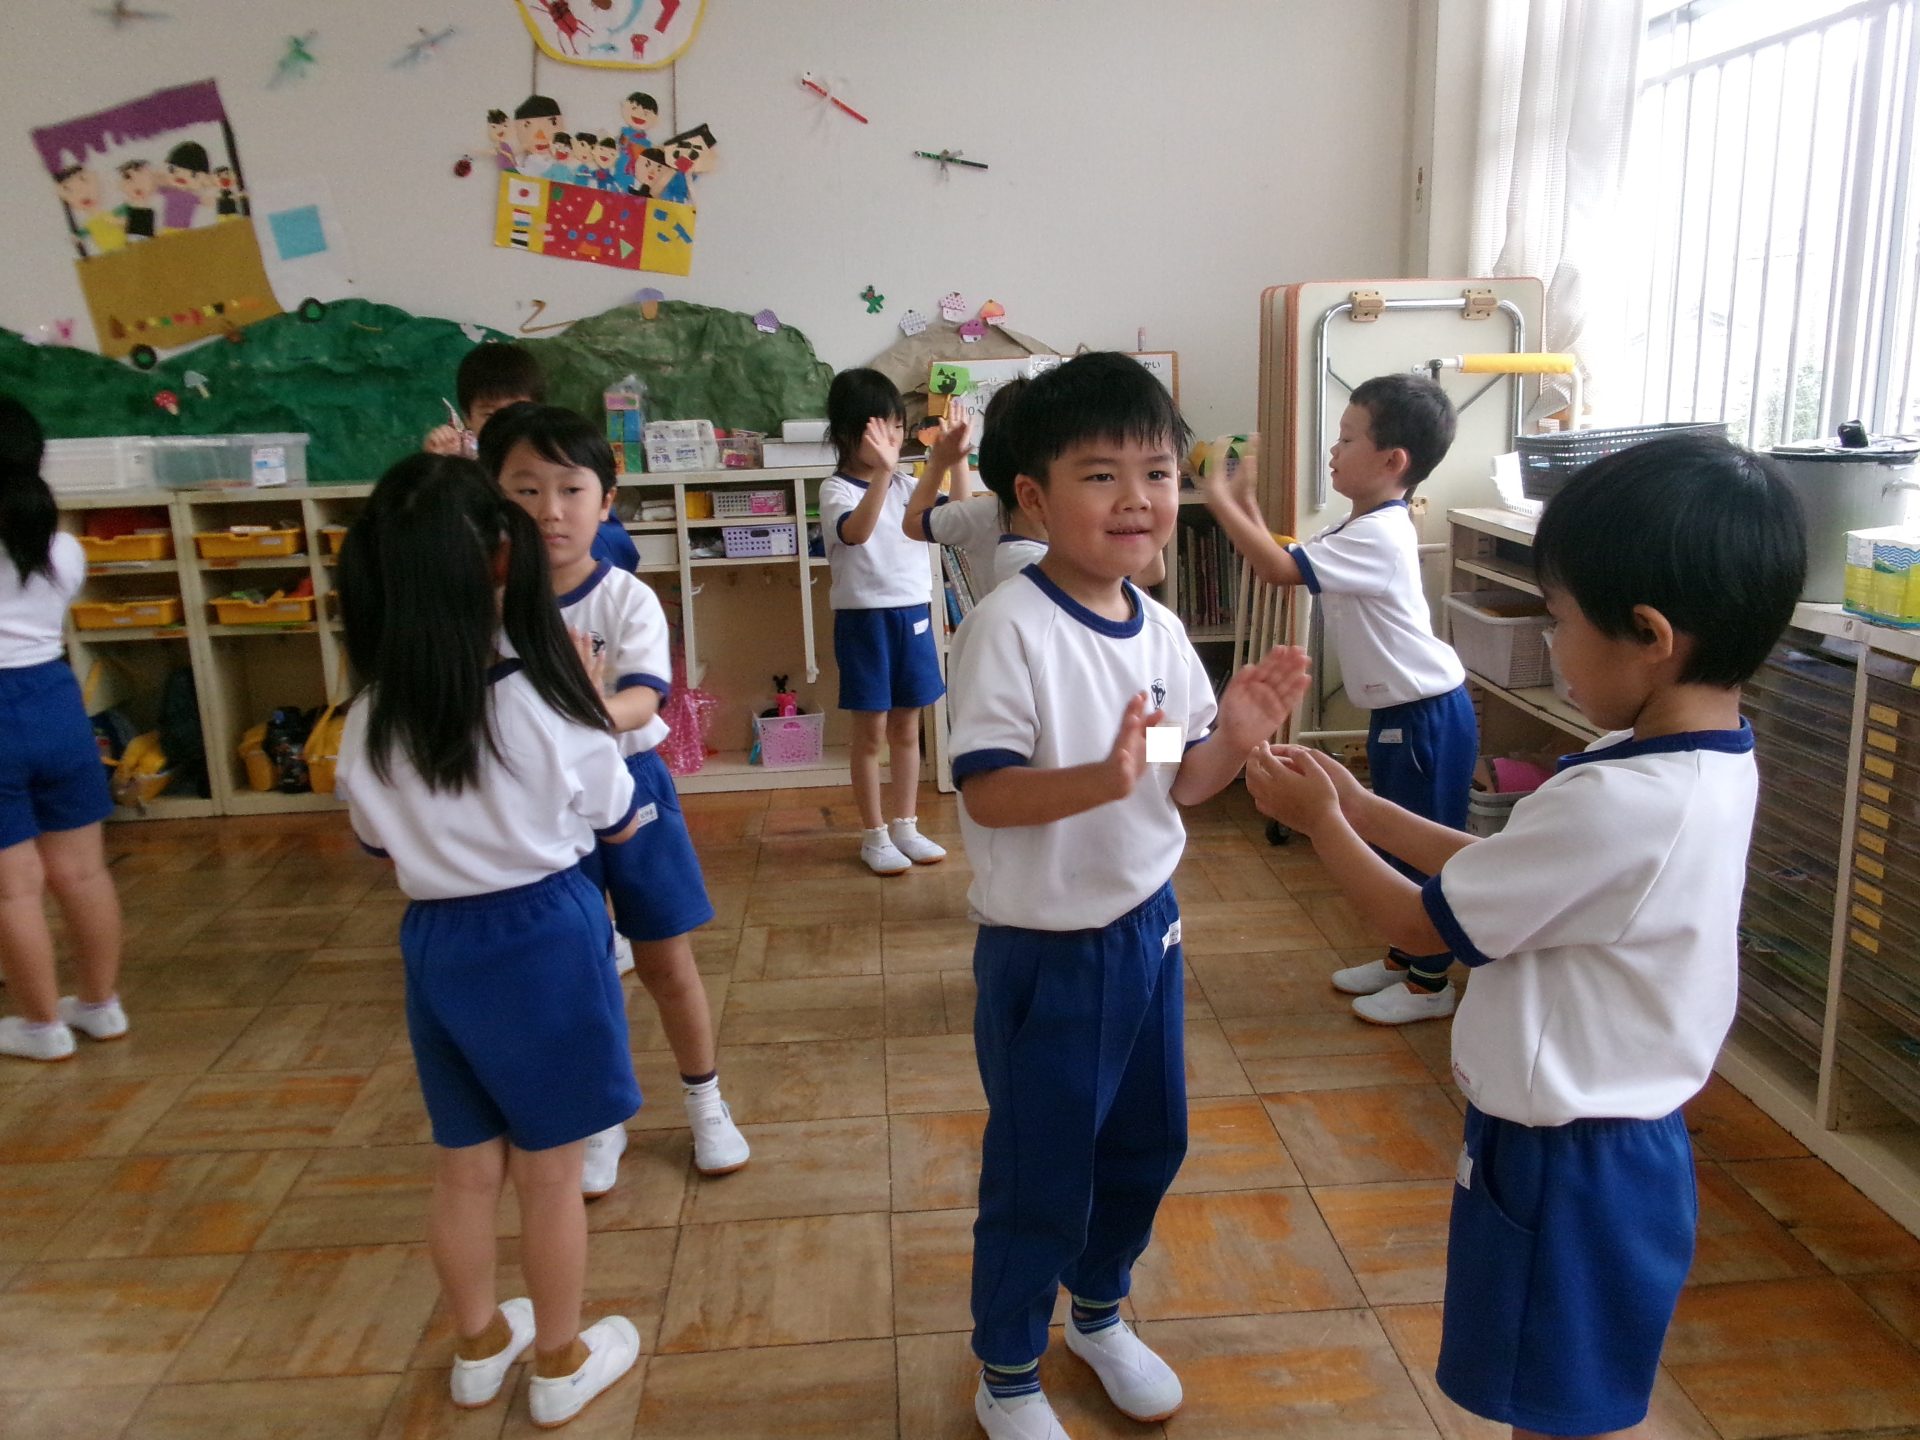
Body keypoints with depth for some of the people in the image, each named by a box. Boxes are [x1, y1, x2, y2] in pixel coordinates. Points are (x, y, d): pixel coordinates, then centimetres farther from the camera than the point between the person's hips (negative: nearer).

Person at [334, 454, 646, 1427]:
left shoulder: (370, 723, -9)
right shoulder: (548, 706, -20)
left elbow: (380, 846, 8)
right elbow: (617, 825, -3)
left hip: (435, 943, 4)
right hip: (544, 940, -4)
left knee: (466, 1169, 22)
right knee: (549, 1175, 13)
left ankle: (479, 1347, 42)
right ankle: (560, 1365, 32)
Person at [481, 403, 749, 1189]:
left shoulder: (628, 598, -12)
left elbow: (645, 697, -24)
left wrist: (598, 711, -46)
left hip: (630, 786, -1)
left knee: (666, 964, 10)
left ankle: (706, 1104, 33)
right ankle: (600, 1122, 35)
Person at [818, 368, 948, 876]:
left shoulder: (906, 485, 8)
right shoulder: (837, 489, -9)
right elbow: (856, 531, -30)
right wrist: (882, 472, -41)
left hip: (913, 614, 5)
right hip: (864, 618, -5)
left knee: (907, 729, 13)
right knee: (871, 732, 3)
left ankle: (905, 827, 24)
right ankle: (874, 836, 15)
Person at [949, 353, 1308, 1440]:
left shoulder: (1161, 630, 0)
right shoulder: (1011, 627, -21)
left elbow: (1183, 787, 6)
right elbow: (986, 793, -24)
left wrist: (1236, 737, -13)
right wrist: (1102, 777, -39)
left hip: (1149, 927, 7)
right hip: (1045, 950, -7)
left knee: (1148, 1146, 23)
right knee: (1040, 1177, 10)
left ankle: (1100, 1316, 51)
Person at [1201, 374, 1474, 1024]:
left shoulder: (1378, 537, -24)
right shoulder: (1361, 529, 8)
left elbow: (1277, 568, -29)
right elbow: (1286, 561, 11)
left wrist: (1222, 504, -19)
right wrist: (1246, 505, 4)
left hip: (1427, 716, -10)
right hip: (1397, 712, 10)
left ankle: (1430, 984, 16)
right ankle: (1401, 959, 34)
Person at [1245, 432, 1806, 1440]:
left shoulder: (1616, 804, -32)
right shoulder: (1706, 764, -2)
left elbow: (1423, 923, -19)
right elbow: (1500, 869, 6)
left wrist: (1321, 824, -4)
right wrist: (1361, 806, 4)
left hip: (1568, 1163, -8)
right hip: (1621, 1138, 9)